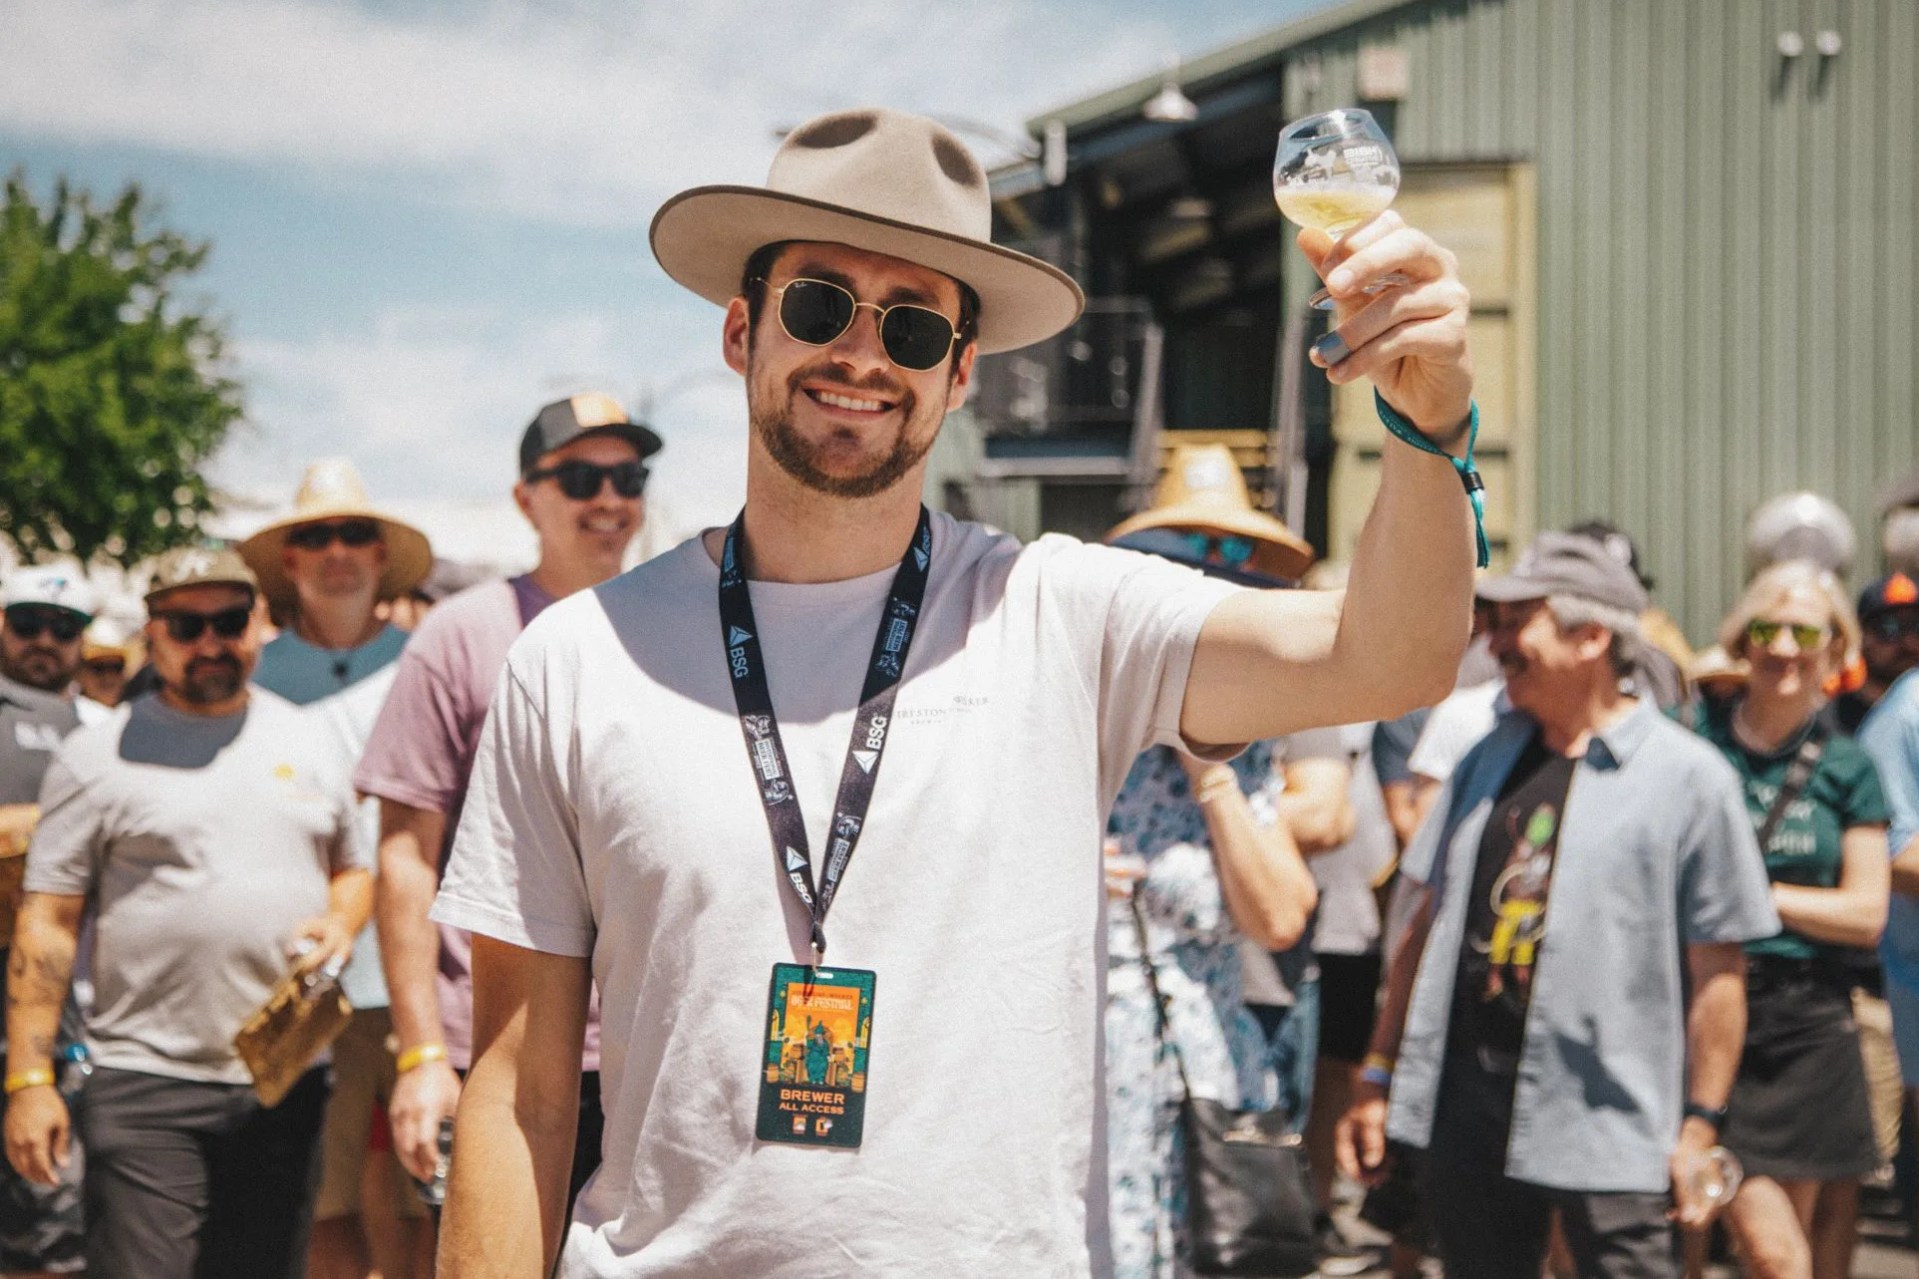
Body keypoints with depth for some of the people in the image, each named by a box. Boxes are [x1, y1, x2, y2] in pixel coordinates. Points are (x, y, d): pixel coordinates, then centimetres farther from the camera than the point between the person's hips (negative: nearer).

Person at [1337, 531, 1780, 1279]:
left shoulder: (1688, 776, -4)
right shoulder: (1490, 761, 12)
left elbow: (1716, 972, -5)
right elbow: (1430, 928, 15)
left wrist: (1700, 1125, -8)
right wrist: (1377, 1077, 12)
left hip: (1610, 1129, -5)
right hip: (1466, 1116, 5)